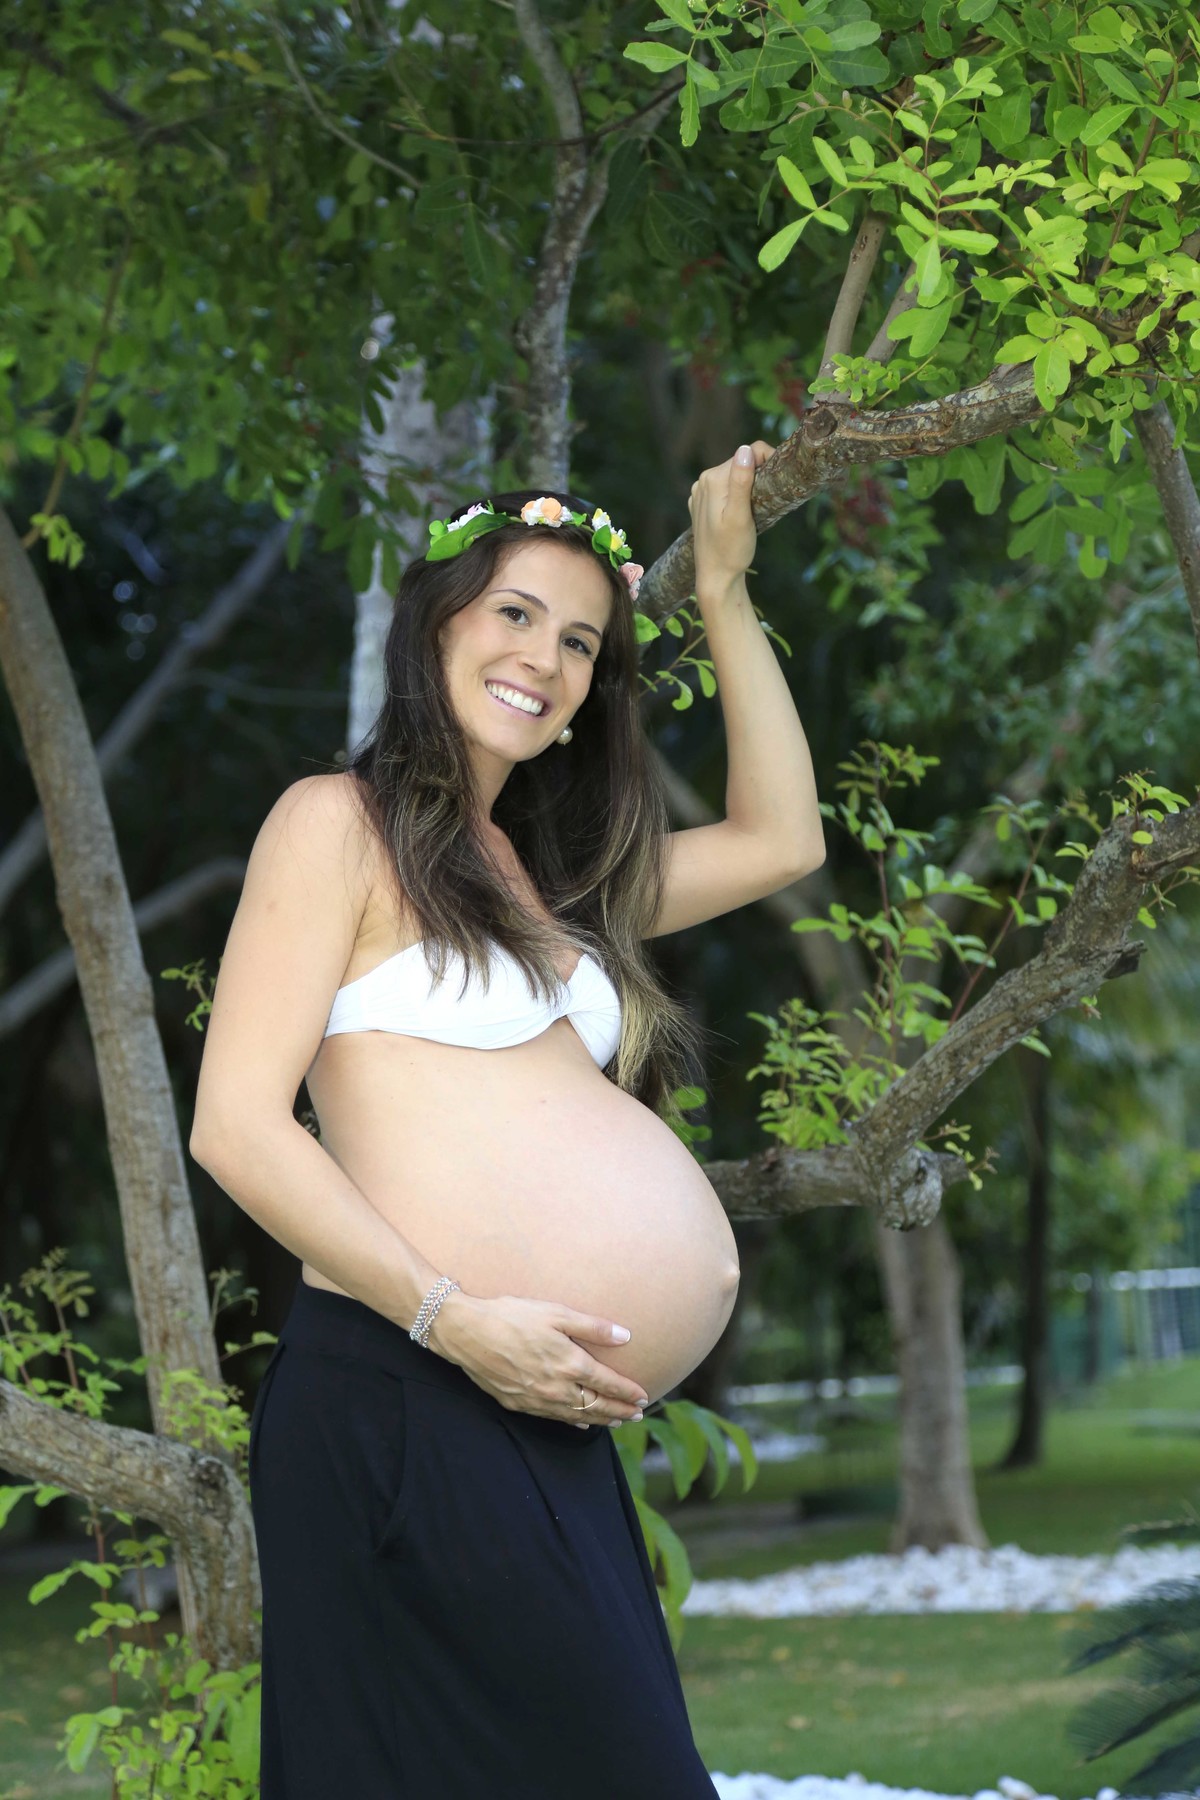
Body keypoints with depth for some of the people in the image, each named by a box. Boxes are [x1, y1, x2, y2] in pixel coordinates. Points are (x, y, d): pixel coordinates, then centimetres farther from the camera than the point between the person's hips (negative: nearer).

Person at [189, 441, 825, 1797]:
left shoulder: (539, 871, 23)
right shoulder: (338, 822, 0)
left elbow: (779, 839, 28)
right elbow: (235, 1126, -8)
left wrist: (723, 592, 24)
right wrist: (454, 1318, -16)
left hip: (547, 1421, 8)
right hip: (400, 1394, -8)